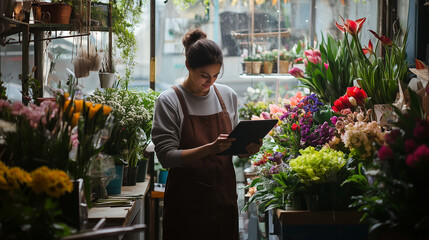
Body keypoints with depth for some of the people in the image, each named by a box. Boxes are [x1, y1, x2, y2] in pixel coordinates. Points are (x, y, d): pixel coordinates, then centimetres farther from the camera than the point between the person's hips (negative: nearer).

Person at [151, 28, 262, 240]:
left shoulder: (228, 96, 6)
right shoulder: (169, 101, -9)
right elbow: (166, 156, -16)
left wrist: (248, 149, -7)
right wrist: (210, 148, -27)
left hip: (224, 197, 4)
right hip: (187, 203, -4)